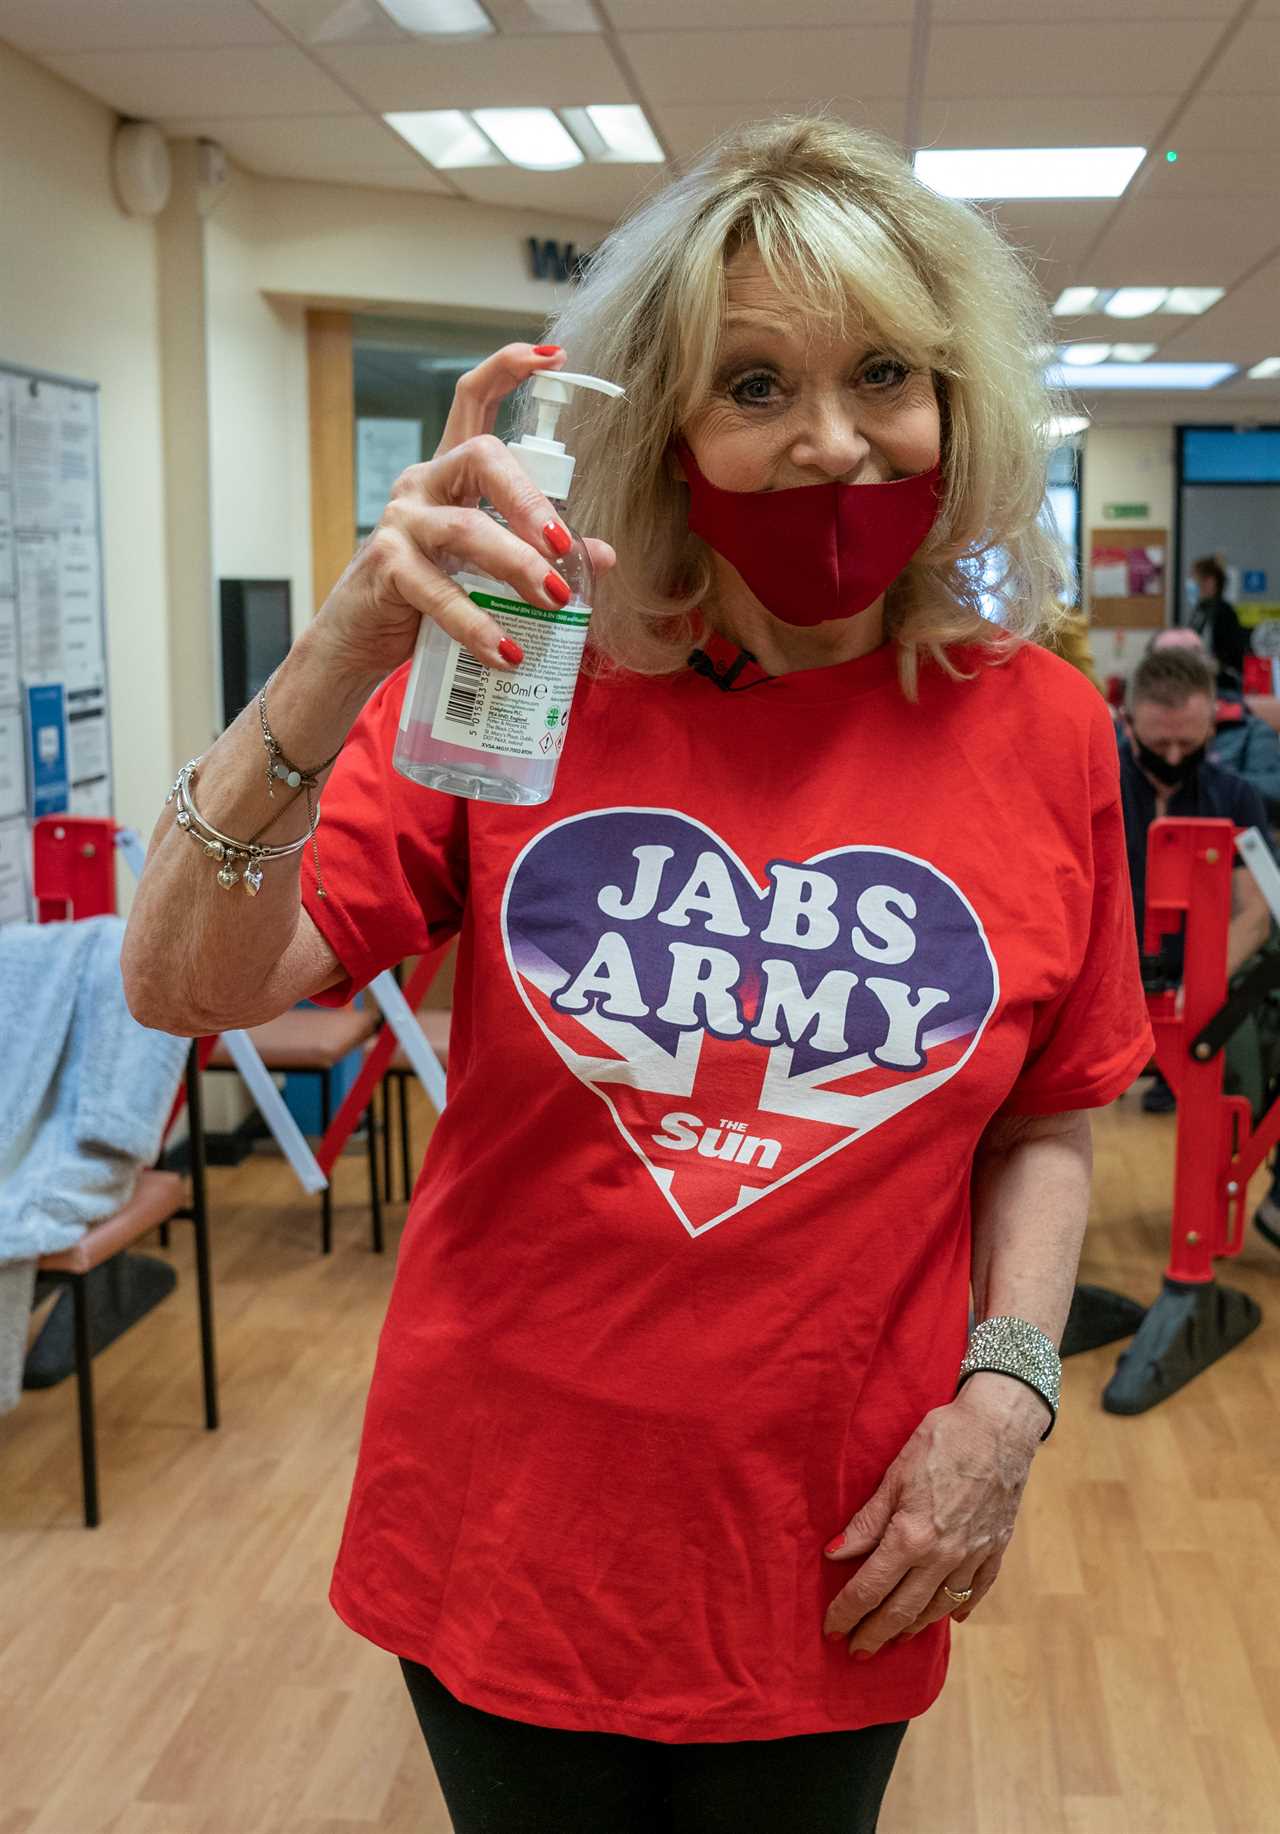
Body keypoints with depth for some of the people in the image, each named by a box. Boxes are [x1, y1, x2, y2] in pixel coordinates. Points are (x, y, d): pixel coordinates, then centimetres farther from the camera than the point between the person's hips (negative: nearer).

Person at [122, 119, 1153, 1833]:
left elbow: (1044, 1124, 5)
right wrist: (340, 661, -30)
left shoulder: (1041, 732, -6)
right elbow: (188, 989, -17)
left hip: (829, 1573, 1)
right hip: (505, 1538, 0)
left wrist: (1008, 1388, -8)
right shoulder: (522, 682, -9)